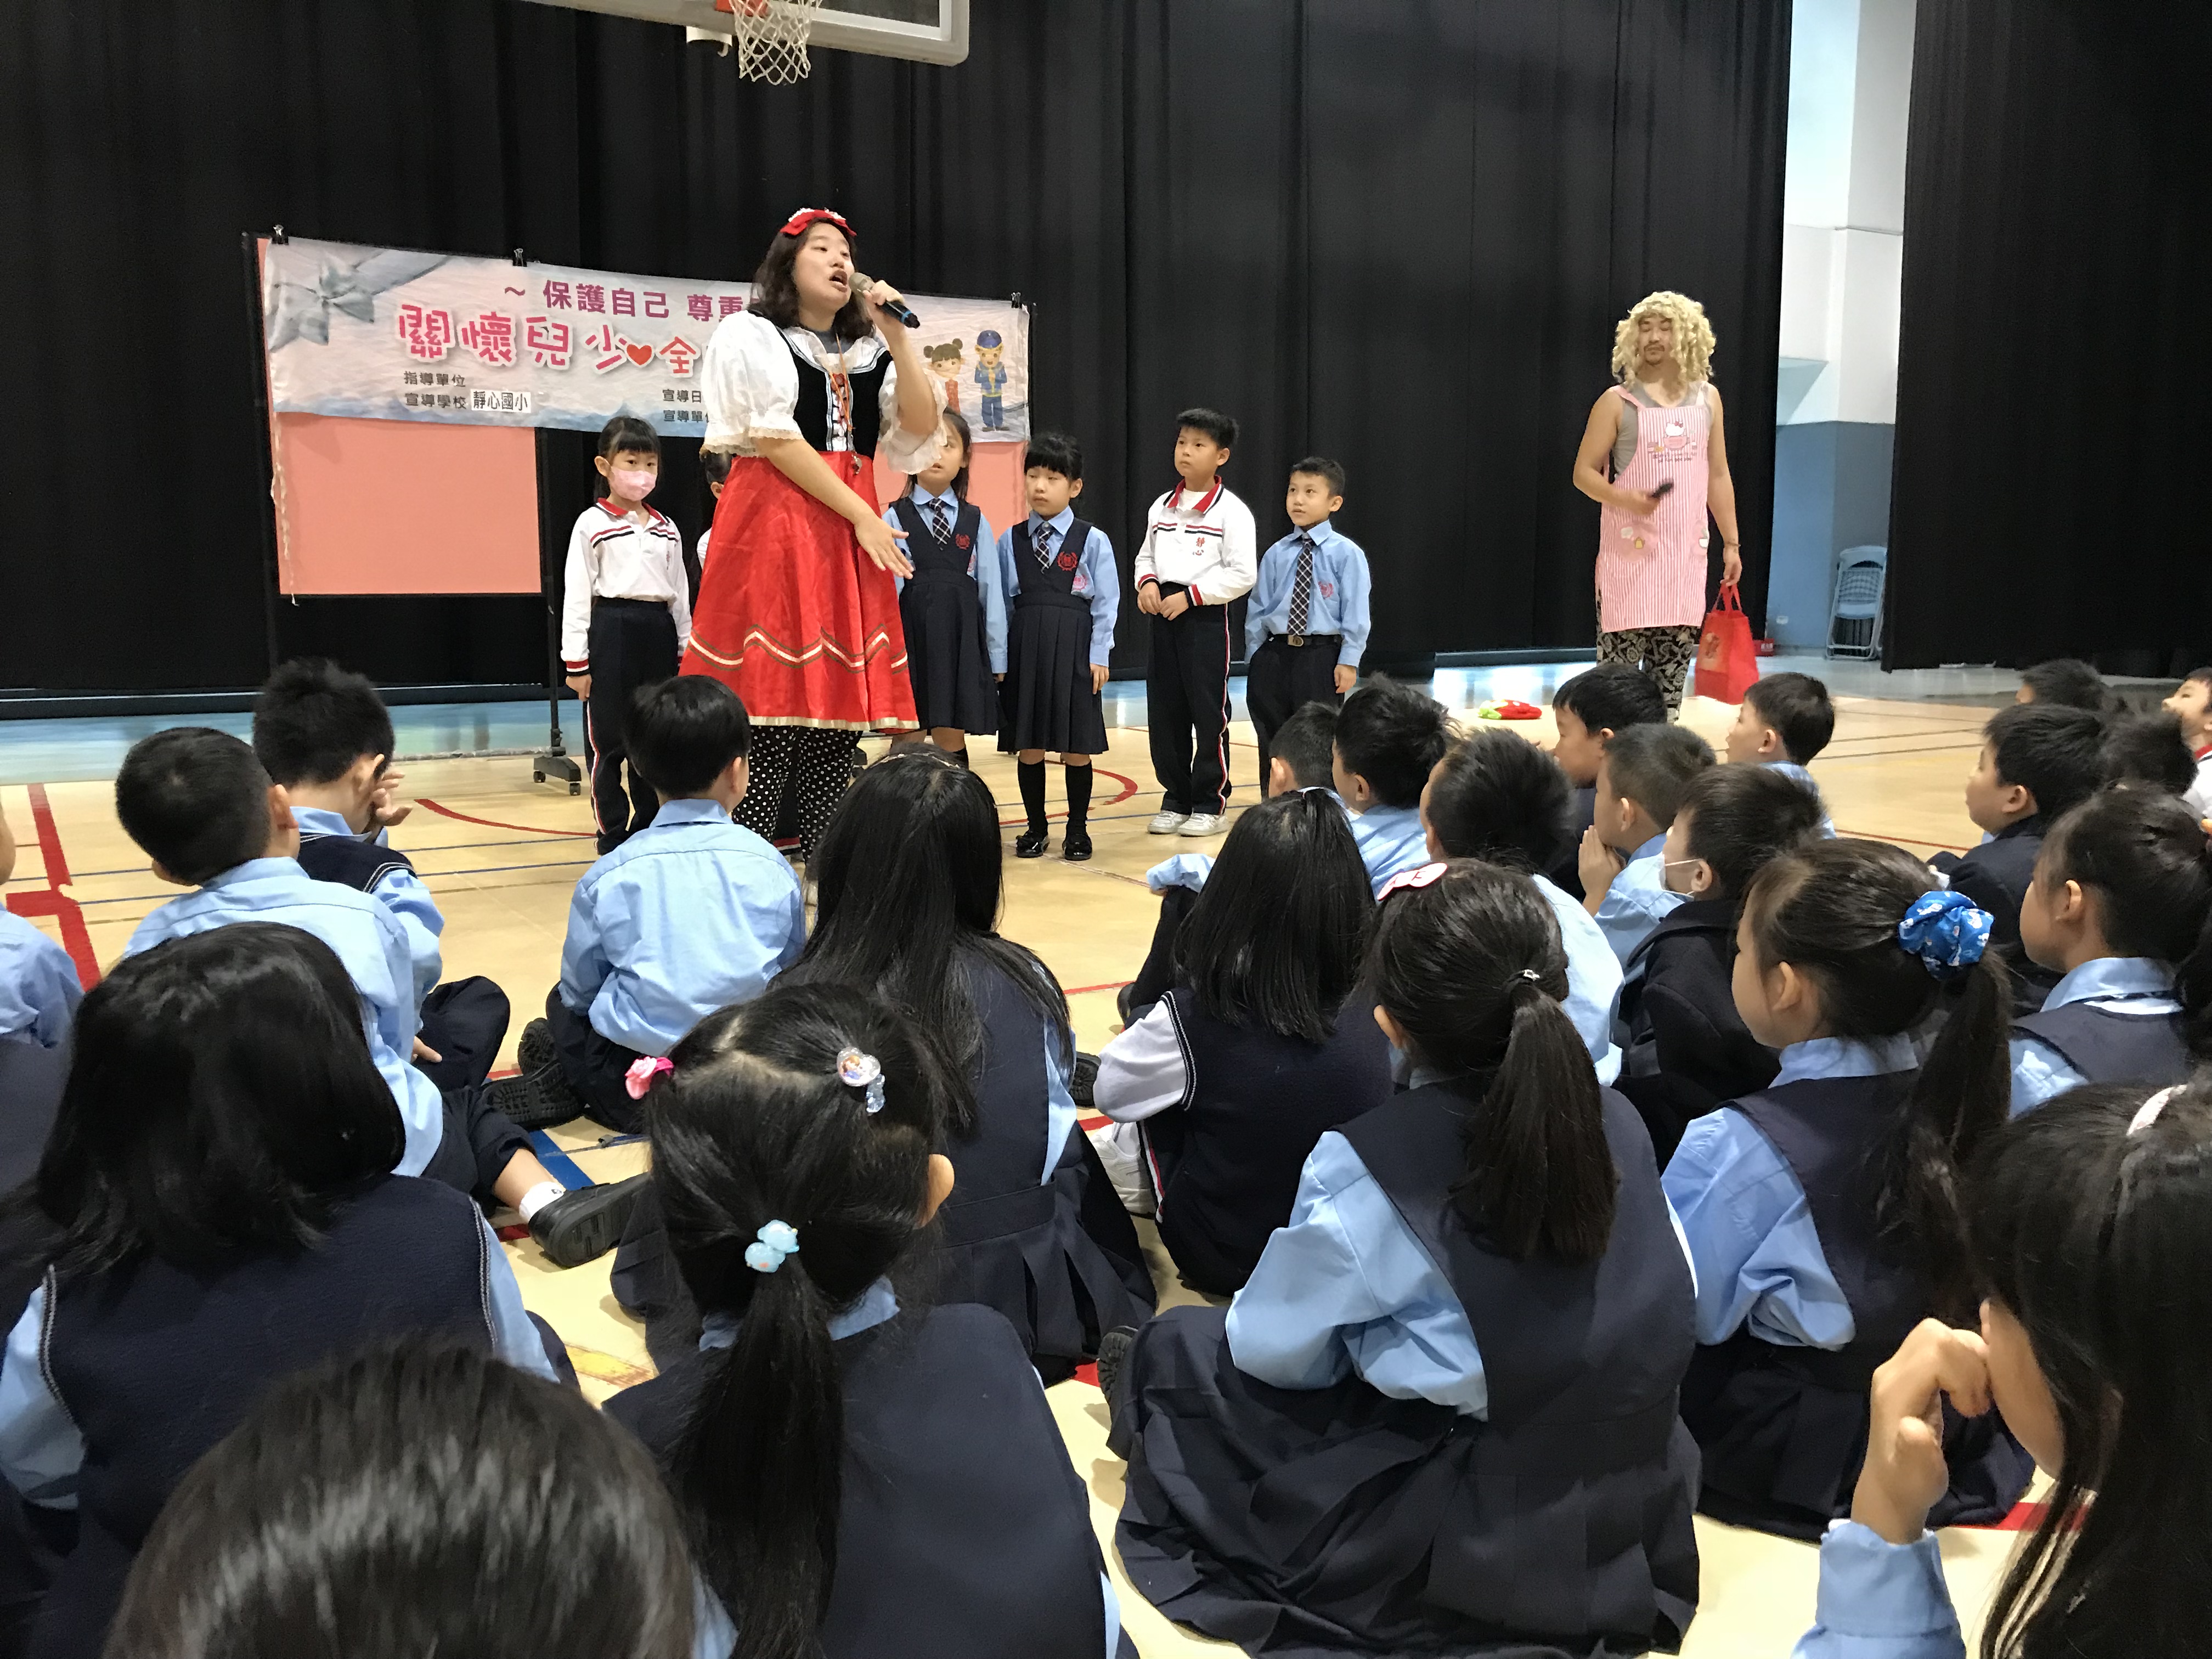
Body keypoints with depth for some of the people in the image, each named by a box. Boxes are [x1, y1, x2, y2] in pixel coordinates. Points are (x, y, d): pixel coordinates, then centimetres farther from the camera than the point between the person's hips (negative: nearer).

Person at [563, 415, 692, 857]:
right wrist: (576, 660, -9)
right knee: (608, 741, 0)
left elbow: (680, 593, 16)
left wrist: (685, 651, 11)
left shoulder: (666, 529, 13)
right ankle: (613, 835, 9)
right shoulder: (592, 524, -1)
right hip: (610, 631, -4)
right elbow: (576, 592, -4)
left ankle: (649, 830, 20)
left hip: (658, 632, 5)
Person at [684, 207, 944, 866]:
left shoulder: (868, 349, 19)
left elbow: (922, 429, 7)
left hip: (852, 531, 6)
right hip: (773, 524, -6)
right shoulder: (750, 335, 2)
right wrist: (862, 516, -11)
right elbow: (777, 440, -9)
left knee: (836, 710, 4)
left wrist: (896, 336, 0)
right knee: (771, 710, -11)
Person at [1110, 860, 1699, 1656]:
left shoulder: (1363, 1164, -22)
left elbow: (1274, 1352, -10)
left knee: (1177, 1348, 10)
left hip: (1462, 1556, -6)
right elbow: (1674, 1312, 6)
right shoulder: (1618, 1122, -7)